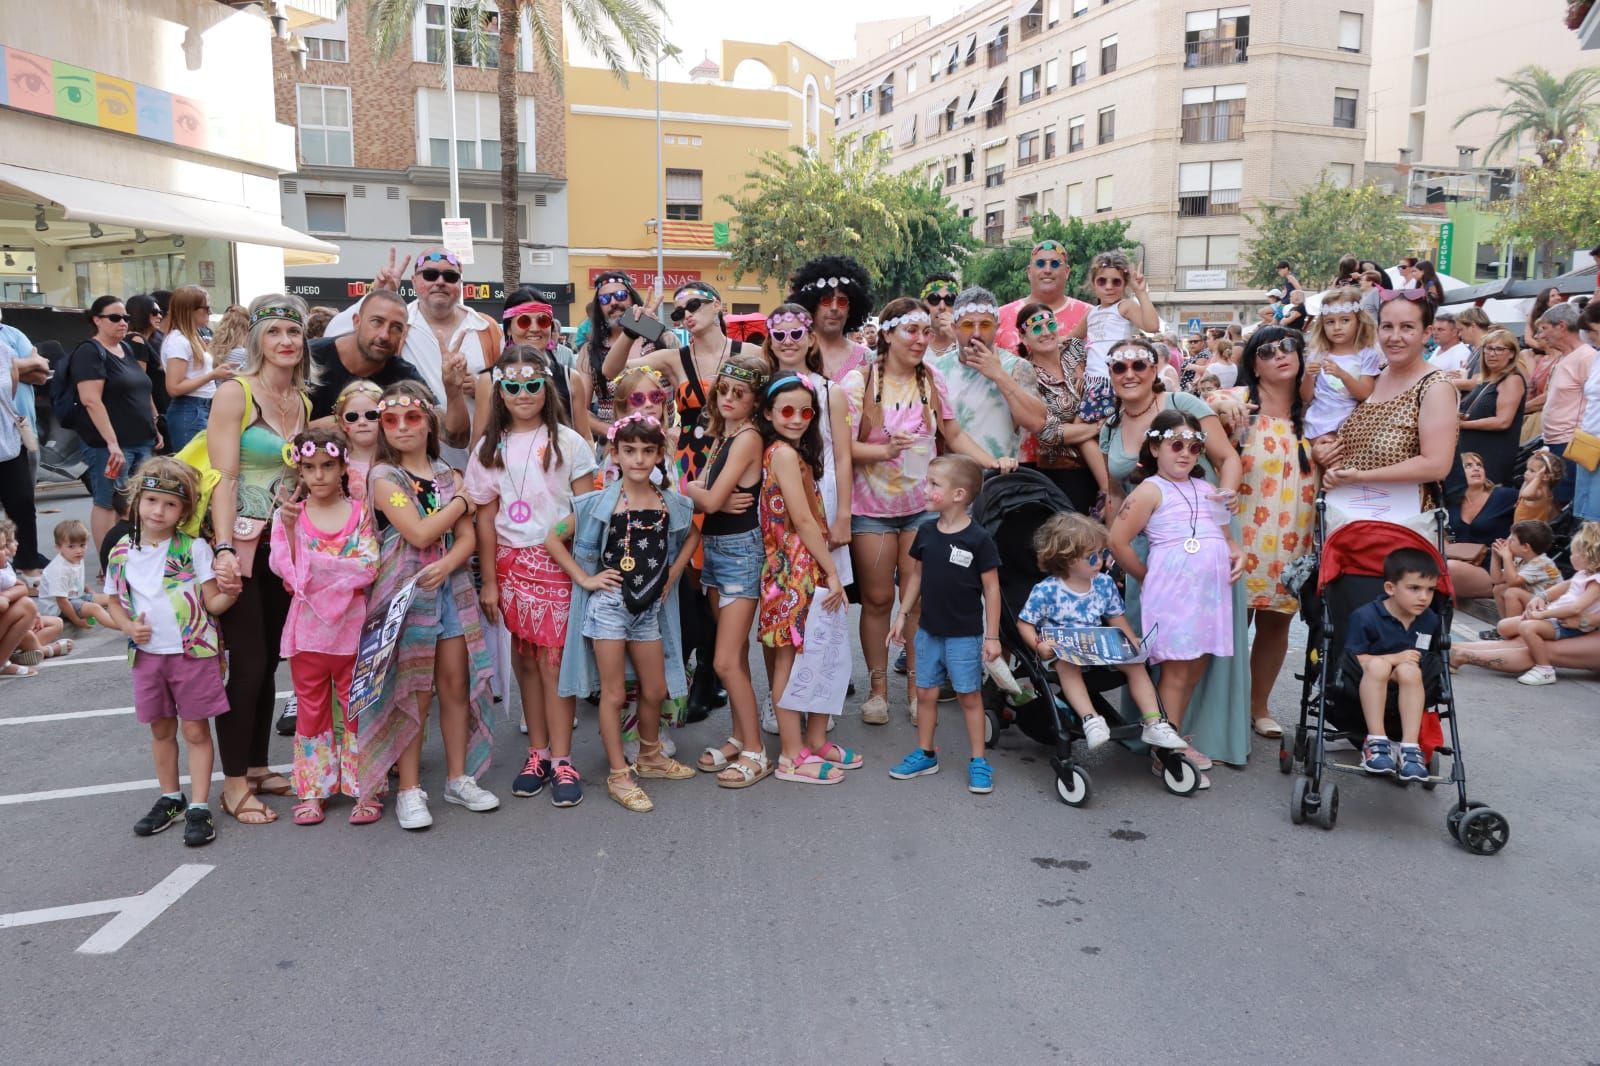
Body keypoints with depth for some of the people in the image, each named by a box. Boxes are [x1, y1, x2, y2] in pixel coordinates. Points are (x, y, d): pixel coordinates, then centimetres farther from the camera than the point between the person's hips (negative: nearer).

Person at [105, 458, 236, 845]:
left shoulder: (194, 548, -8)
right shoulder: (123, 552, 2)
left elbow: (213, 603, -7)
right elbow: (115, 602, 13)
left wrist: (229, 594, -29)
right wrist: (129, 626, -7)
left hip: (194, 652, -4)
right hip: (148, 655, 4)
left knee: (196, 730, 2)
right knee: (161, 730, 17)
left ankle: (200, 807, 9)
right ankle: (170, 798, 32)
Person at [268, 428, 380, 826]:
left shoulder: (360, 513, -1)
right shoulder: (289, 514, 2)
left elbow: (368, 568, -12)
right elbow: (285, 568, -10)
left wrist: (312, 563, -14)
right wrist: (289, 526, -21)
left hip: (352, 626, -1)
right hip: (307, 627, 2)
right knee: (311, 710, 12)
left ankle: (364, 790, 16)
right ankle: (314, 791, 22)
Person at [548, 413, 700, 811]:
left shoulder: (671, 503, 0)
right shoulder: (600, 503, -10)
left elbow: (692, 535, 19)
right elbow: (554, 539, -8)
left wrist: (674, 572, 6)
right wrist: (585, 579, -11)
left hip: (650, 606, 4)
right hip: (609, 603, -4)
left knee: (656, 691, 15)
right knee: (614, 694, 2)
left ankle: (650, 756, 38)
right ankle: (618, 775, 14)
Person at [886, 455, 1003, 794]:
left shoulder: (978, 539, -15)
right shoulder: (926, 532, 0)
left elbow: (991, 588, -11)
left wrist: (992, 635, -11)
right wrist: (902, 615, 10)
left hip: (965, 635, -5)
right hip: (929, 630, 5)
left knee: (969, 696, 6)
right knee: (925, 692, 13)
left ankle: (978, 761, 17)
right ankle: (925, 753, 28)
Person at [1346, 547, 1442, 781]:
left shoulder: (1430, 621, 4)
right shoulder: (1365, 616, -11)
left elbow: (1433, 657, 18)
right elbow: (1353, 660, -15)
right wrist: (1395, 659, -20)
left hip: (1408, 686, 3)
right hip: (1367, 685, -3)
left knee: (1410, 670, -31)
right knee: (1377, 665, -36)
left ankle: (1410, 747, -33)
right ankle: (1376, 741, -32)